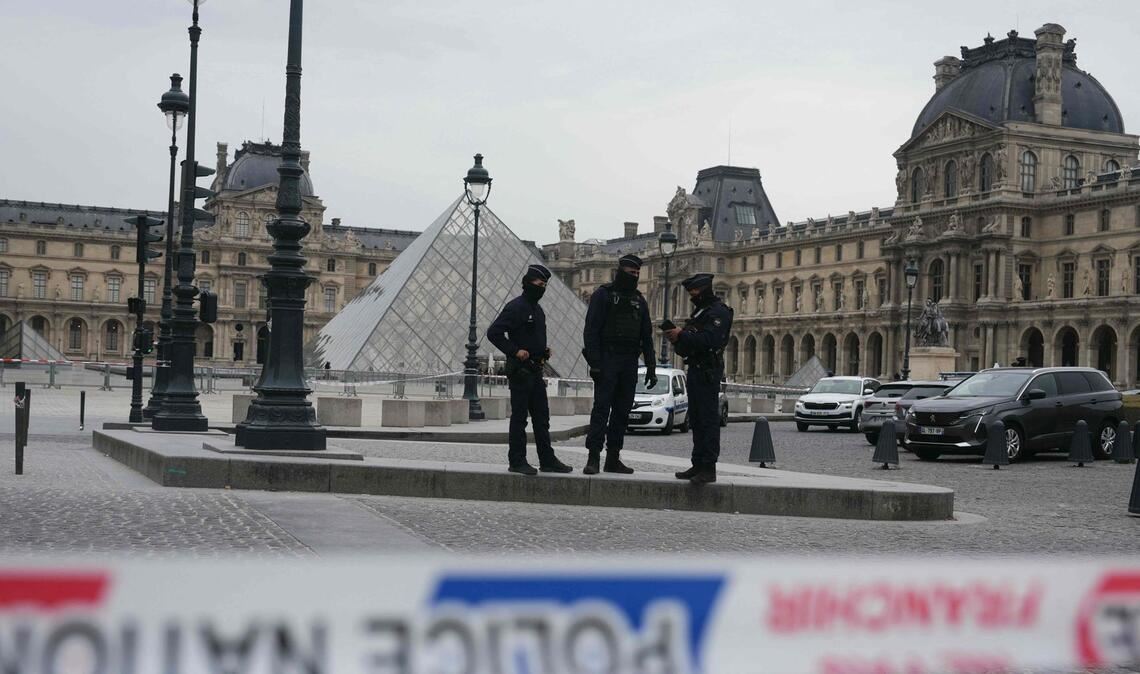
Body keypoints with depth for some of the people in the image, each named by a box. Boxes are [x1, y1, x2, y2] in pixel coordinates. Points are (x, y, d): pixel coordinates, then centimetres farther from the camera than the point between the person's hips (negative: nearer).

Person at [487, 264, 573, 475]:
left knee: (542, 418, 9)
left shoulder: (537, 310, 18)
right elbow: (493, 332, -17)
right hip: (520, 369, -9)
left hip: (535, 370, 9)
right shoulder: (516, 307, -11)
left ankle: (547, 460, 13)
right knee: (519, 417, -3)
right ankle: (516, 461, 3)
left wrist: (544, 350, 12)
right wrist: (515, 351, -20)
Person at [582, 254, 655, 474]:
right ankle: (593, 457, -12)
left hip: (629, 363, 6)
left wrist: (651, 368, 11)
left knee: (622, 411, 5)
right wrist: (594, 363, -17)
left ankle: (613, 458, 10)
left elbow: (646, 337, 18)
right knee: (601, 408, -11)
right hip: (607, 361, -6)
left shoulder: (639, 301, 17)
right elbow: (591, 330, -8)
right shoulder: (602, 295, -1)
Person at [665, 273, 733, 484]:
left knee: (708, 419, -10)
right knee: (696, 419, 12)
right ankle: (698, 465, 17)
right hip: (696, 370, 10)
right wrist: (678, 338, 3)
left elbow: (709, 339, -24)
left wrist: (682, 336, -20)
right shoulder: (699, 311, 22)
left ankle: (708, 468, -11)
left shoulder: (718, 311, -10)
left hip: (708, 371, -10)